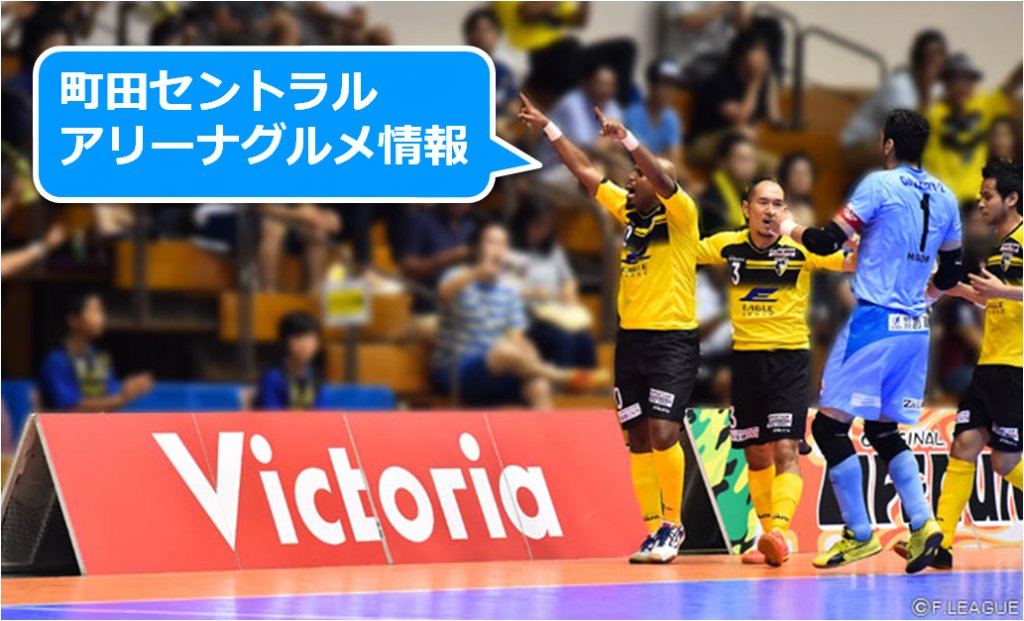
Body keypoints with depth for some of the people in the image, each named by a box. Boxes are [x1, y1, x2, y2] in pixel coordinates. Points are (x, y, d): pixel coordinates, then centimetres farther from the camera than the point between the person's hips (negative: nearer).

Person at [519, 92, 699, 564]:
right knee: (638, 439, 4)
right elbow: (584, 171, 17)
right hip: (630, 338, 7)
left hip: (673, 340, -7)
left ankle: (673, 523, -4)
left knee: (662, 433, -15)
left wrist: (626, 138, -34)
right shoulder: (628, 212, 12)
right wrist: (548, 128, 16)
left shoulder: (679, 215, -5)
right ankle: (654, 530, 7)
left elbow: (662, 179, -24)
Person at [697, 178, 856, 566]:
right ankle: (770, 539, 22)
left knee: (785, 450, -17)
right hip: (745, 356, 4)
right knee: (756, 456, 10)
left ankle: (778, 531, -28)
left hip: (790, 357, -4)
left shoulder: (800, 248, -6)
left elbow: (849, 262, -14)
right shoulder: (727, 246, 2)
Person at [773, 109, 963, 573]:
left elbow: (828, 243, -9)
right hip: (916, 328, 7)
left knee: (830, 425, 0)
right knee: (884, 430, 16)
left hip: (874, 321, -7)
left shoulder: (879, 185, -9)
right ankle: (922, 523, -2)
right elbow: (951, 271, 20)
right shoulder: (944, 197, 11)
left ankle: (859, 535, -2)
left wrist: (790, 229, 10)